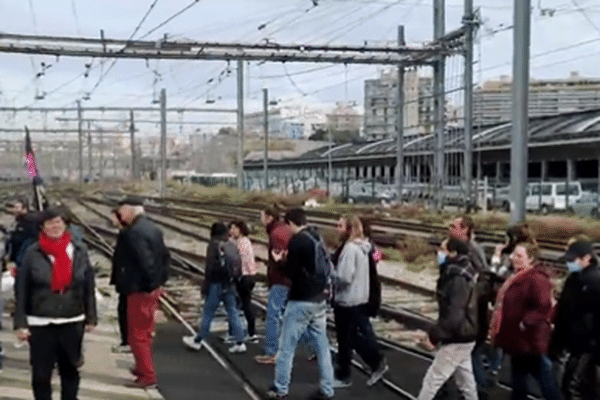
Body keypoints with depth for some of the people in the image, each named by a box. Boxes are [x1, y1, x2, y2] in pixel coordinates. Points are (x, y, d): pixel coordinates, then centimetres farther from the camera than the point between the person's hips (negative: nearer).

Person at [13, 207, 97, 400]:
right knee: (41, 373, 7)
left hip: (72, 323, 2)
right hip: (40, 324, -2)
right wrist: (20, 323, -8)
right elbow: (21, 291, -4)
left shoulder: (79, 251, 0)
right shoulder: (33, 253, -6)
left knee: (70, 370, 14)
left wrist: (91, 317, 3)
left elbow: (89, 287, 4)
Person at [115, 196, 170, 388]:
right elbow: (164, 255, 12)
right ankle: (143, 367, 34)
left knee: (137, 335, 1)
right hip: (153, 288, 9)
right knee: (145, 332, 21)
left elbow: (145, 261, -28)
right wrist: (161, 279, 13)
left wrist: (148, 284, -16)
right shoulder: (153, 228, 8)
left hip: (139, 291, -9)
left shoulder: (133, 233, -21)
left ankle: (147, 376, 6)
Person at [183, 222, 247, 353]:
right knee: (233, 313, 8)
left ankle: (197, 341, 17)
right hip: (230, 285, 6)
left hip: (217, 284, -5)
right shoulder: (233, 246, 8)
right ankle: (239, 342, 5)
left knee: (208, 313, 5)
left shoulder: (213, 246, -11)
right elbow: (239, 265, 11)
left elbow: (210, 267, -14)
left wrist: (205, 286, -9)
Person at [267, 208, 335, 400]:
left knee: (286, 346, 3)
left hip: (301, 302, -8)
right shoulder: (318, 238, 11)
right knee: (322, 346, 10)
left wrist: (280, 260, 2)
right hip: (319, 300, 8)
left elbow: (291, 272, -17)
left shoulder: (297, 241, -15)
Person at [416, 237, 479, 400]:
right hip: (463, 338, 10)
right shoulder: (457, 273, 7)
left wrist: (435, 334, -19)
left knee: (432, 380, -1)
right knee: (465, 380, 19)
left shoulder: (458, 279, -23)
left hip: (456, 340, -10)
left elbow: (454, 317, -27)